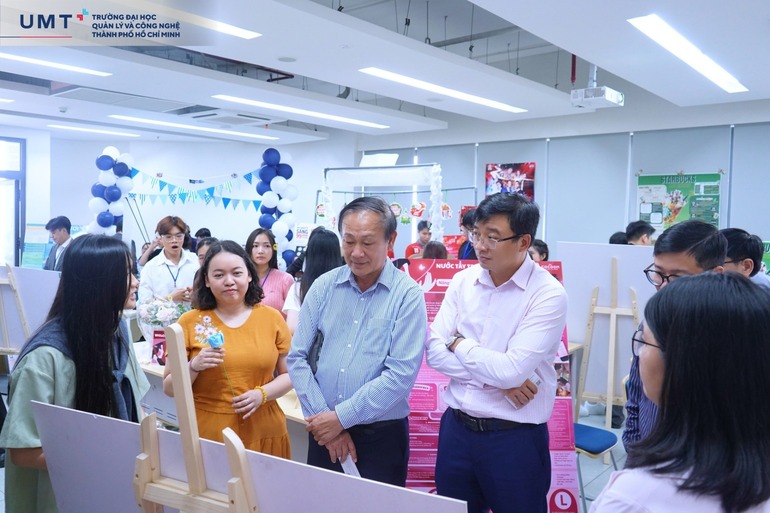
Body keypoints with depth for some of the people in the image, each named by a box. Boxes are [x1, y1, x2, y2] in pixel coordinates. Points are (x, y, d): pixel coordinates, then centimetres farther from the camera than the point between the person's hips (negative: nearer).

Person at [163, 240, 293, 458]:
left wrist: (262, 394, -12)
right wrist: (194, 367, -16)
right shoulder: (190, 322, -3)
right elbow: (169, 388, 2)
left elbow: (290, 374, 5)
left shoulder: (272, 318, 0)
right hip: (207, 437, -1)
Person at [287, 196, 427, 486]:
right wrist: (322, 417, -9)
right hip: (324, 430, 3)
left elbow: (401, 374, -17)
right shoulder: (324, 286, 0)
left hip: (381, 436, -3)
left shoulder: (408, 294, -10)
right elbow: (298, 357, -1)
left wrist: (340, 417, -15)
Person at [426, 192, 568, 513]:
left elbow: (512, 370, -22)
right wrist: (495, 379, -15)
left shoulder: (548, 294, -15)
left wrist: (458, 342, -9)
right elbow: (435, 352, -4)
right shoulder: (462, 281, 0)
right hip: (456, 427, 5)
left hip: (515, 437, -4)